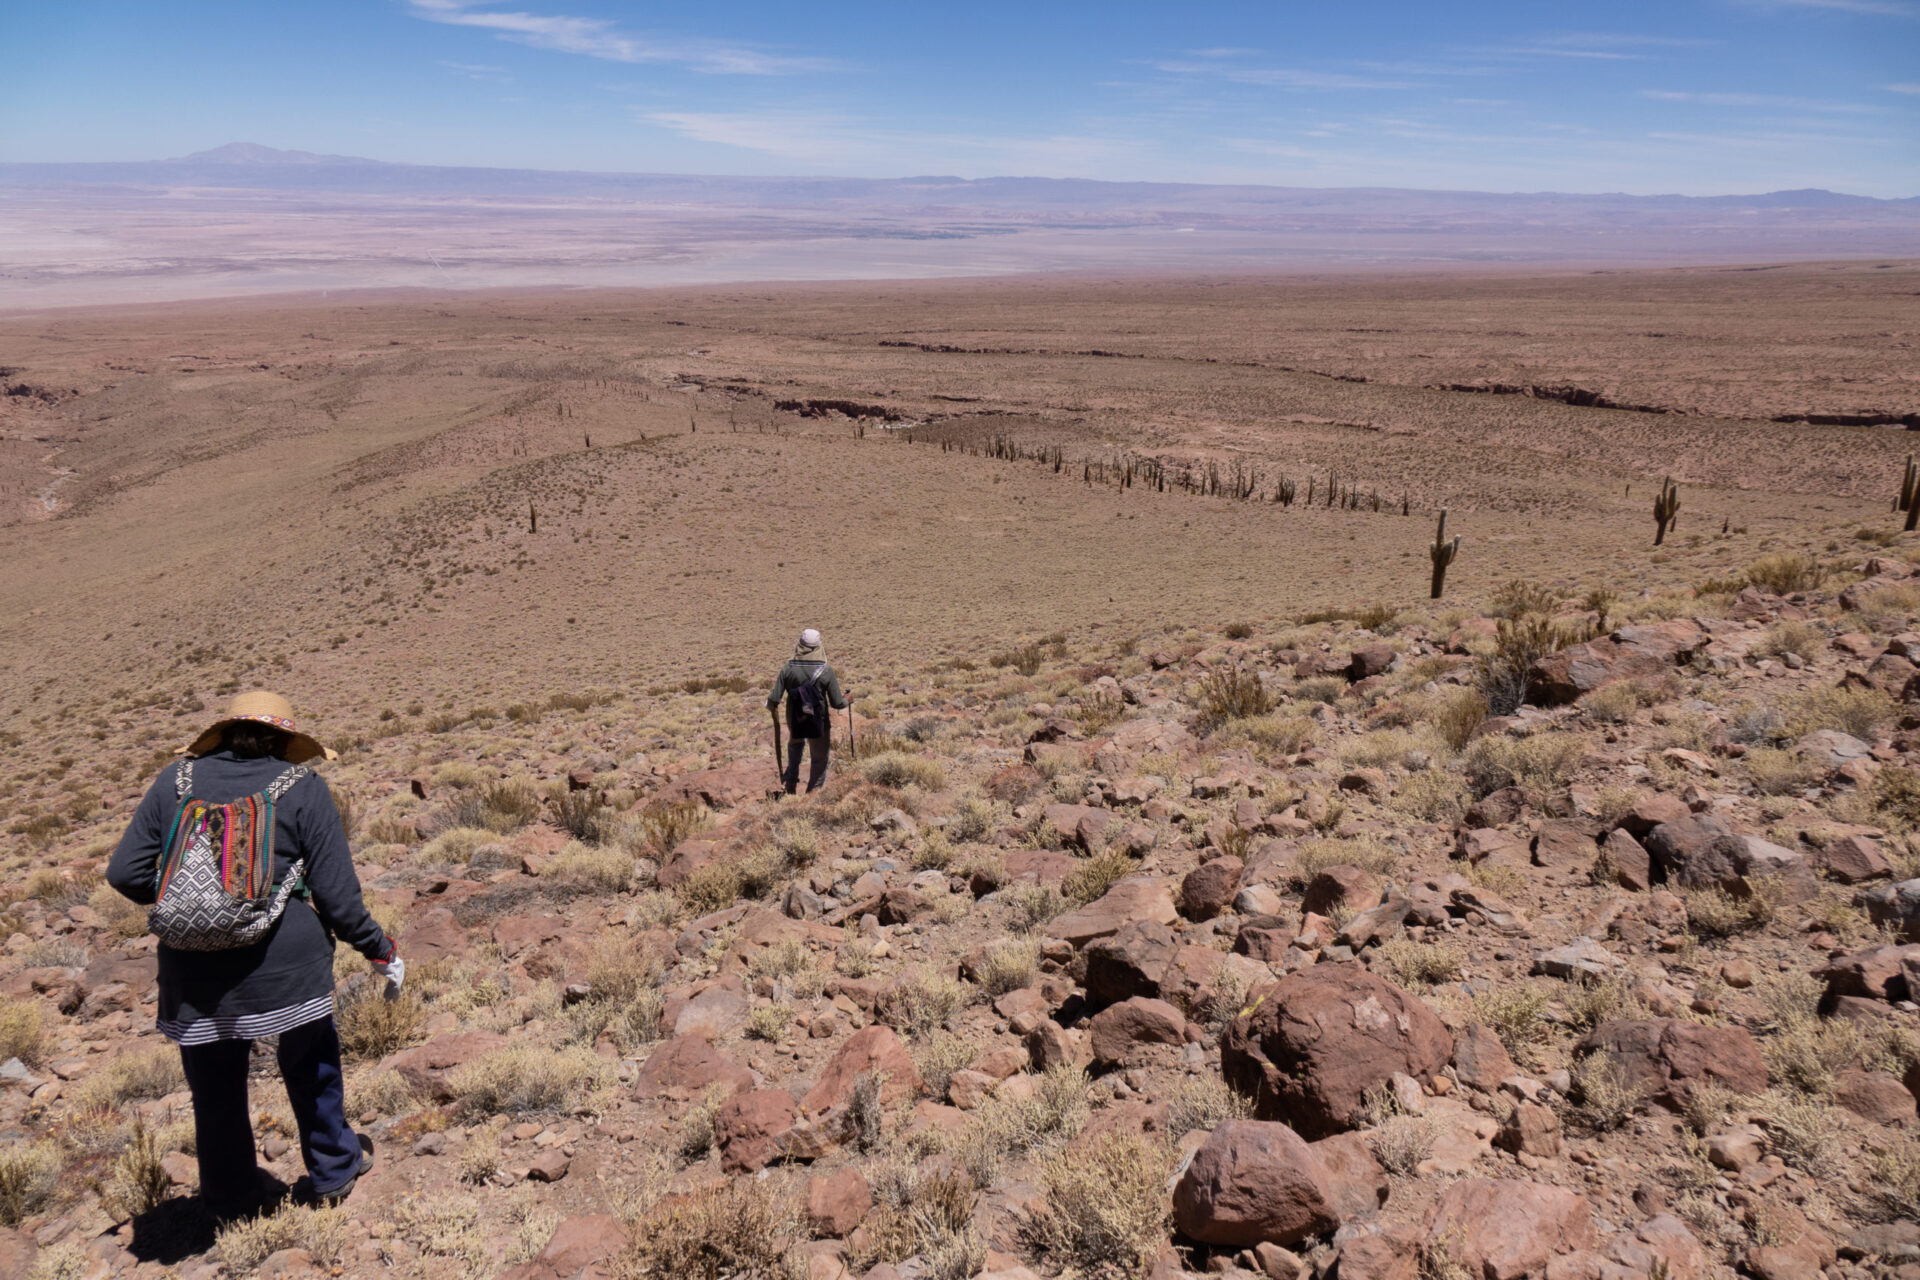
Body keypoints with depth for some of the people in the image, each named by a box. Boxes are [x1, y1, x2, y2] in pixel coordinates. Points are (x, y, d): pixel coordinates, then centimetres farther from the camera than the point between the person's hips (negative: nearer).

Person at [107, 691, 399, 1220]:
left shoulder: (175, 781, 5)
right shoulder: (302, 788, -3)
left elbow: (125, 873, 4)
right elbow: (339, 896, -5)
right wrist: (383, 953, 7)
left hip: (194, 977, 3)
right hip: (286, 966, -2)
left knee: (215, 1087, 19)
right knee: (311, 1070, 20)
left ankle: (232, 1198, 37)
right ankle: (333, 1171, 37)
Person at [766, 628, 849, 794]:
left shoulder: (788, 667, -10)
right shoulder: (826, 670, -14)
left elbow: (774, 699, -11)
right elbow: (836, 703, -13)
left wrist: (770, 705, 13)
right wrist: (845, 701, 10)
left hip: (794, 721, 3)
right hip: (819, 723, -3)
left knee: (795, 743, 34)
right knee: (819, 759, 16)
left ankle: (791, 783, 34)